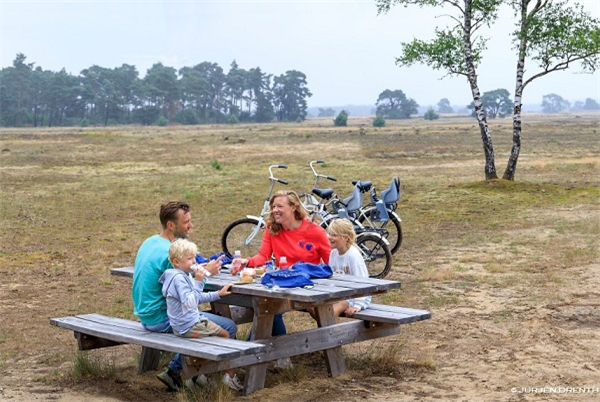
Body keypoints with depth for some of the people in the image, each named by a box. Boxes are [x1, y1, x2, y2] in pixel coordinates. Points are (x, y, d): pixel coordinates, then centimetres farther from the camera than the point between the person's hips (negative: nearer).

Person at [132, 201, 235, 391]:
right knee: (228, 328, -8)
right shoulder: (169, 253, -23)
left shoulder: (149, 242, 6)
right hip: (162, 319, -10)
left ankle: (173, 371, 20)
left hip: (145, 315, 10)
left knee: (206, 316, 26)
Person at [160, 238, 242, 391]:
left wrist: (218, 294, 14)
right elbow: (190, 303, -29)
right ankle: (230, 376, 8)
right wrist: (198, 282, -28)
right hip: (188, 325, -11)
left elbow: (197, 298, 21)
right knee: (225, 335, -2)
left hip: (188, 322, 11)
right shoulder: (179, 278, -22)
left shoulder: (183, 275, 12)